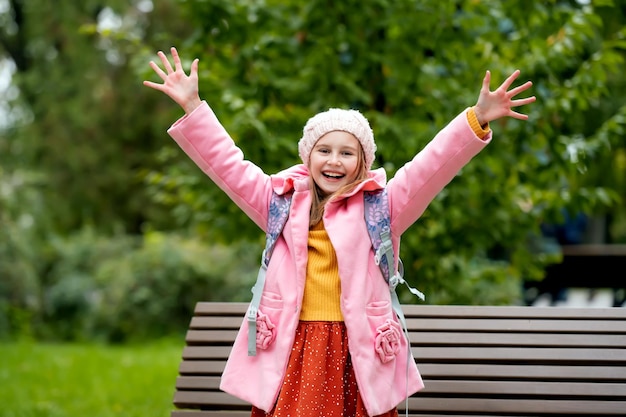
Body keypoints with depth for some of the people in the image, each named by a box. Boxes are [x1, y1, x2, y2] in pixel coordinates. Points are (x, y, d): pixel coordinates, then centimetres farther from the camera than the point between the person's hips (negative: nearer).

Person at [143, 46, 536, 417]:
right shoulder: (284, 202, 12)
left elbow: (432, 166, -4)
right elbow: (228, 165, 12)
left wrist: (477, 119, -15)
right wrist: (193, 106, 7)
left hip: (359, 354, -1)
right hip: (291, 353, 1)